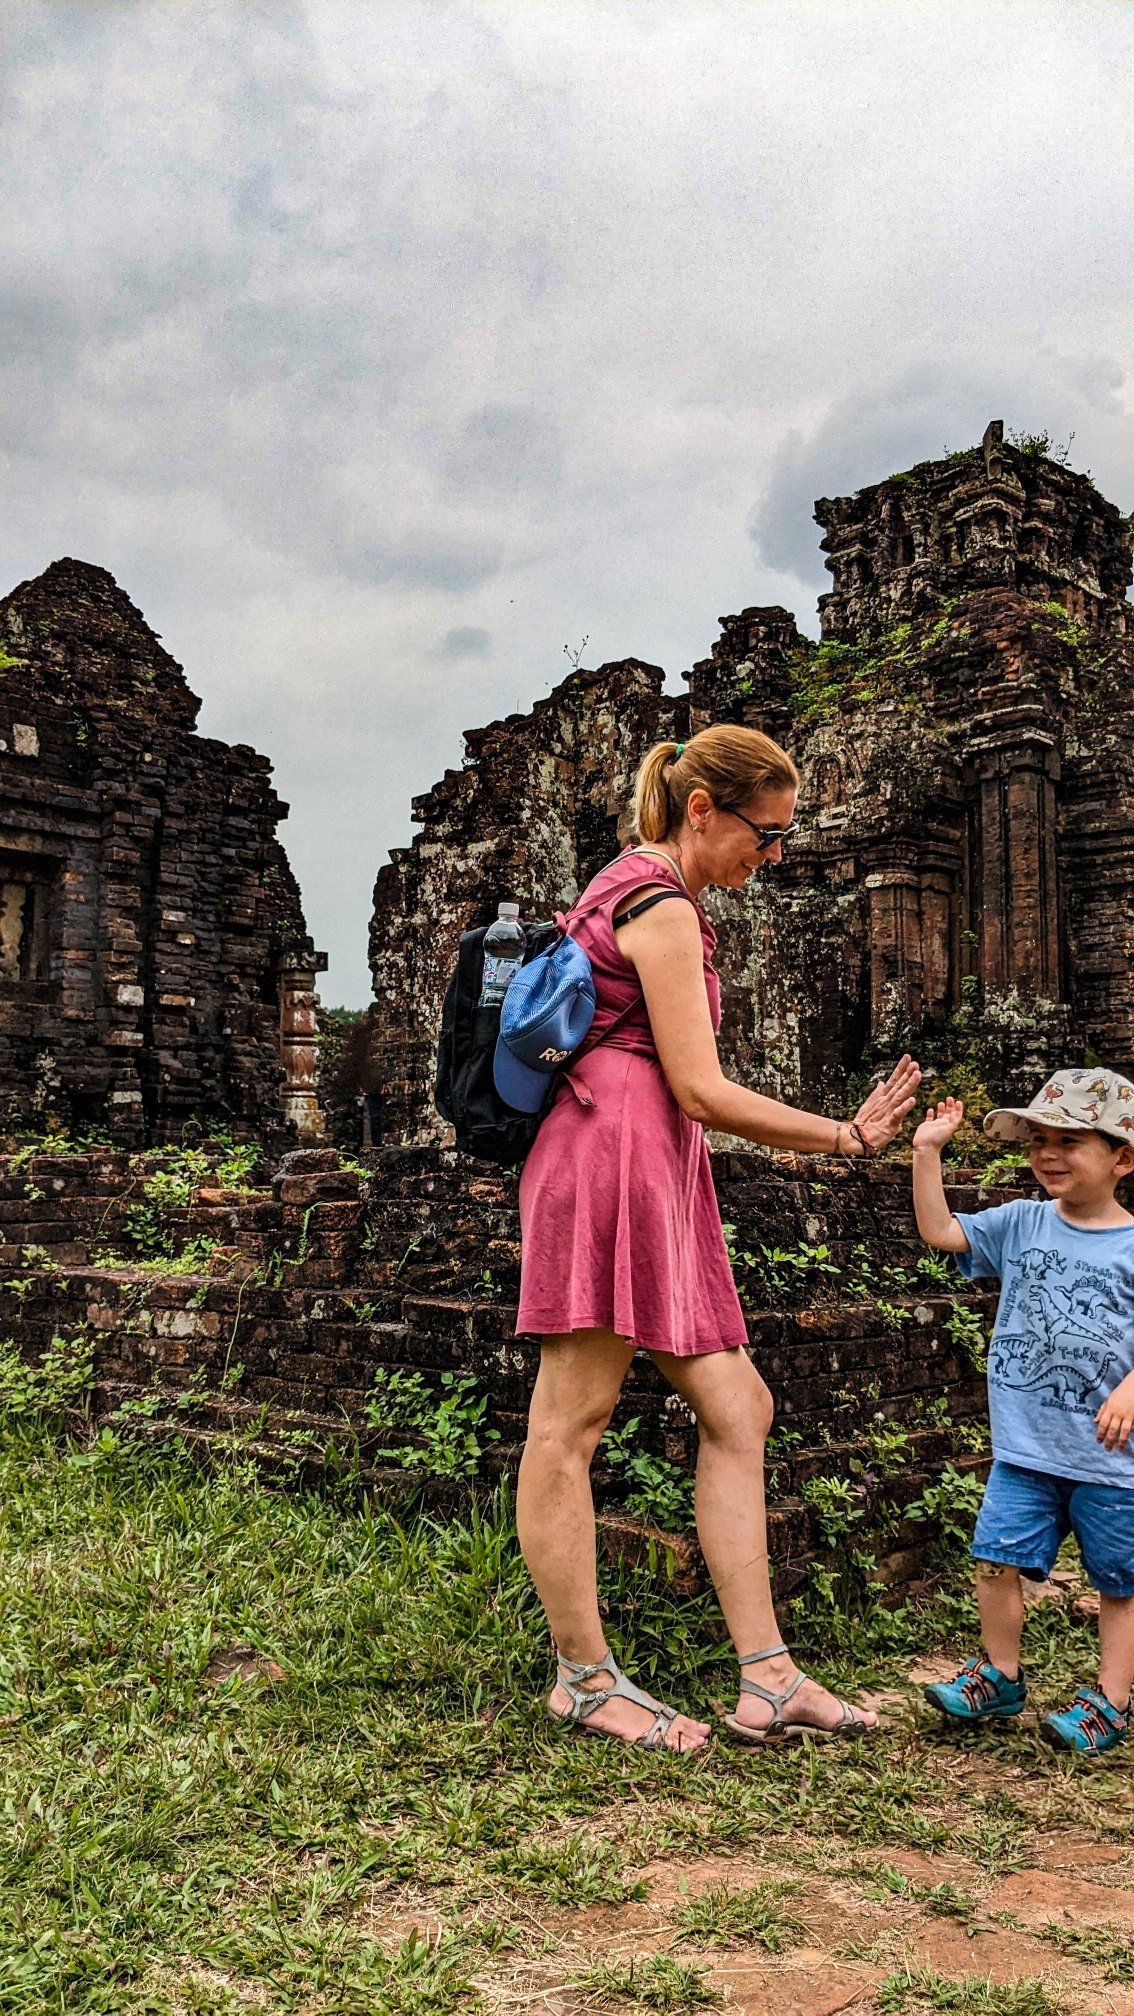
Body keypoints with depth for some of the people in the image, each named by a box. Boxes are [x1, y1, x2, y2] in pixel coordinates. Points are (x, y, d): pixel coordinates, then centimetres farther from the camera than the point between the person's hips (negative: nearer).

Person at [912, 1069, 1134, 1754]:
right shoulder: (1022, 1224, 3)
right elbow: (941, 1231, -1)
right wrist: (929, 1152, -6)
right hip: (1025, 1446, 3)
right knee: (998, 1558, 5)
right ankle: (1000, 1676, 24)